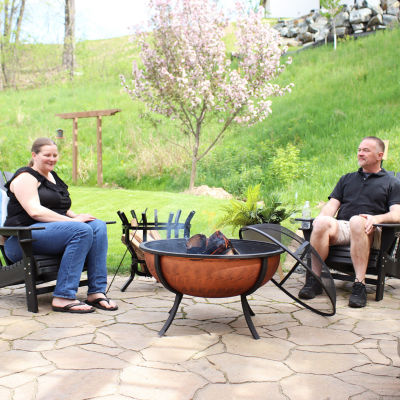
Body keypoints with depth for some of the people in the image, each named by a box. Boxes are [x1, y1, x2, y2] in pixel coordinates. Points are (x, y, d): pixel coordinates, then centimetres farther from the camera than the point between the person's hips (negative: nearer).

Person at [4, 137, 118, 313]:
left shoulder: (53, 176, 24)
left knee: (98, 226, -17)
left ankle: (96, 292, -23)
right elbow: (35, 211, -17)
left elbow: (62, 208, 29)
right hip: (24, 237, -8)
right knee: (82, 230, -31)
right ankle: (63, 298, -34)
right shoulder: (25, 177, -2)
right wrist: (72, 220, -20)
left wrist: (77, 216, 5)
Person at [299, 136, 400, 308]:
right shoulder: (347, 179, 31)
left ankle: (359, 285, -41)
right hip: (341, 227, 3)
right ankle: (314, 279, -27)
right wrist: (322, 218, -5)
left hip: (367, 230, -3)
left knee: (357, 221, -39)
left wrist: (376, 218, -18)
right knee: (322, 222, -32)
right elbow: (332, 205, 19)